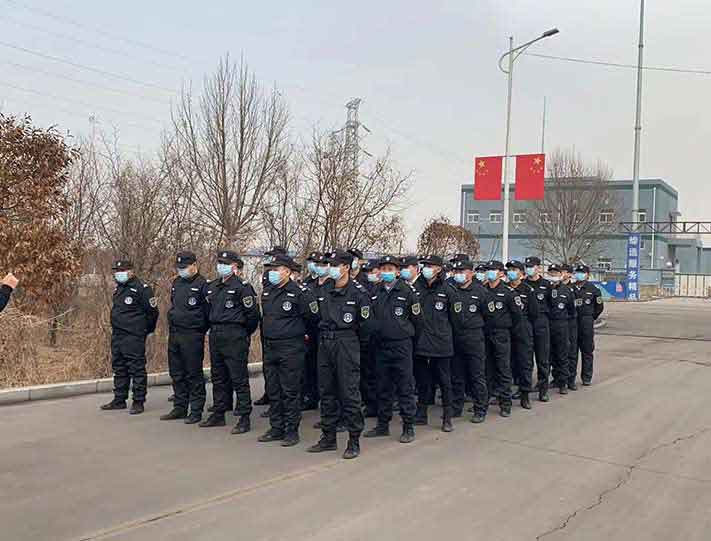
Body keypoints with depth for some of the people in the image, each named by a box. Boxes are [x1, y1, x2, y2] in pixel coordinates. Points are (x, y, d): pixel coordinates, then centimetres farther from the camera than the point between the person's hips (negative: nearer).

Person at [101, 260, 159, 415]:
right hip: (117, 336, 9)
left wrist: (146, 330, 0)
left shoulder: (141, 288, -11)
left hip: (134, 337, -9)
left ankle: (138, 402, 2)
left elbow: (152, 311, -10)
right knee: (119, 369, 15)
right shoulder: (118, 289, 16)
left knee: (137, 369, -4)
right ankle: (119, 400, 24)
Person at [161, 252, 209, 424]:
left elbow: (209, 312, -11)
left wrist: (200, 330, -7)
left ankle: (196, 411, 8)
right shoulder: (176, 283, 13)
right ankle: (179, 408, 26)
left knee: (194, 374, -1)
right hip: (174, 334, 8)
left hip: (192, 336, -8)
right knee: (176, 374, 14)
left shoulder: (202, 284, -11)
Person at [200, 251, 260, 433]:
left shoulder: (242, 287, -10)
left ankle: (244, 419, 1)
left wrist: (244, 334, -1)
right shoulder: (212, 286, 13)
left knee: (239, 378, -4)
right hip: (215, 336, 8)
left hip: (234, 337, -8)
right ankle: (219, 414, 26)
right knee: (218, 377, 15)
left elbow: (253, 313, -10)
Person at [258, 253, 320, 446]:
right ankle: (276, 428, 23)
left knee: (290, 391, 0)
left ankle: (292, 431, 9)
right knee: (273, 391, 13)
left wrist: (299, 332, 5)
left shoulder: (299, 292, -13)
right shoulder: (267, 293, 10)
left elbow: (313, 317, -7)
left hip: (291, 349, -7)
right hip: (269, 348, 7)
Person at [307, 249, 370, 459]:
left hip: (346, 345, -6)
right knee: (327, 392, 12)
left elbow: (365, 323, -3)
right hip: (324, 345, 7)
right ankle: (328, 438, 23)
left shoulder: (357, 292, -8)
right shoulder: (324, 291, 10)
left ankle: (354, 441, 6)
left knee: (349, 393, -4)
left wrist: (349, 337, 3)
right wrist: (324, 334, 13)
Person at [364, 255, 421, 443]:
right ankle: (383, 425, 23)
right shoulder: (375, 292, 6)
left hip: (401, 346, -5)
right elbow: (369, 317, 16)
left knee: (405, 388, 1)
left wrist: (409, 337, 8)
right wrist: (375, 335, 14)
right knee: (383, 388, 12)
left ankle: (408, 427, 10)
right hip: (380, 346, 5)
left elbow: (417, 319, 0)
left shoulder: (407, 291, -7)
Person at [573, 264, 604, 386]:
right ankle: (570, 376, 14)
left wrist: (591, 318, 6)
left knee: (587, 351, 4)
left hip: (587, 324, -1)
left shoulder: (593, 289, 1)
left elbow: (599, 307, 8)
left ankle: (587, 378, 12)